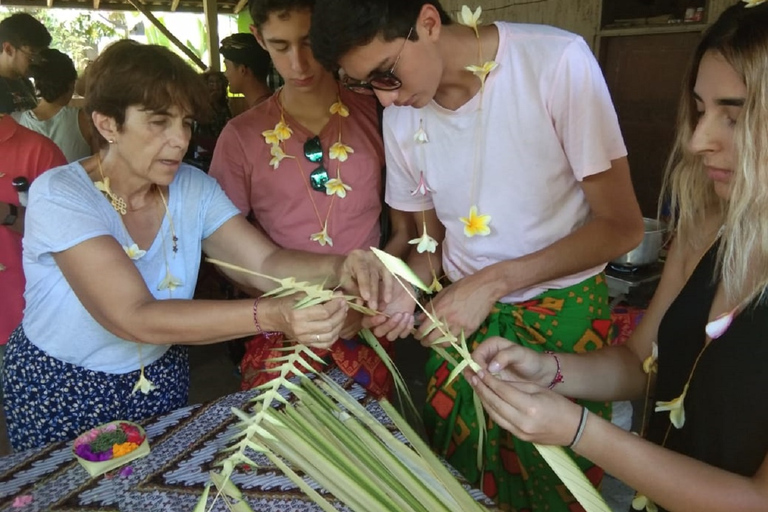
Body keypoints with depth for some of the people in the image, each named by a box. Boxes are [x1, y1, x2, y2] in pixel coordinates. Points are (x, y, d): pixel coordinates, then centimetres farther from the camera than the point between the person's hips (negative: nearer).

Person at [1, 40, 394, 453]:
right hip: (60, 394, -4)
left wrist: (337, 268, -41)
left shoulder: (194, 189, -9)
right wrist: (270, 316, -48)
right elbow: (135, 318, -36)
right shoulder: (58, 197, -25)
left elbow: (266, 262, -20)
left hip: (161, 382, 5)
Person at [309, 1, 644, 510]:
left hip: (562, 314, -3)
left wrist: (494, 280, -21)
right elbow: (433, 235, 8)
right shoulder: (401, 116, -5)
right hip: (463, 313, 4)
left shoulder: (557, 61, -20)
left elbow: (622, 225, -16)